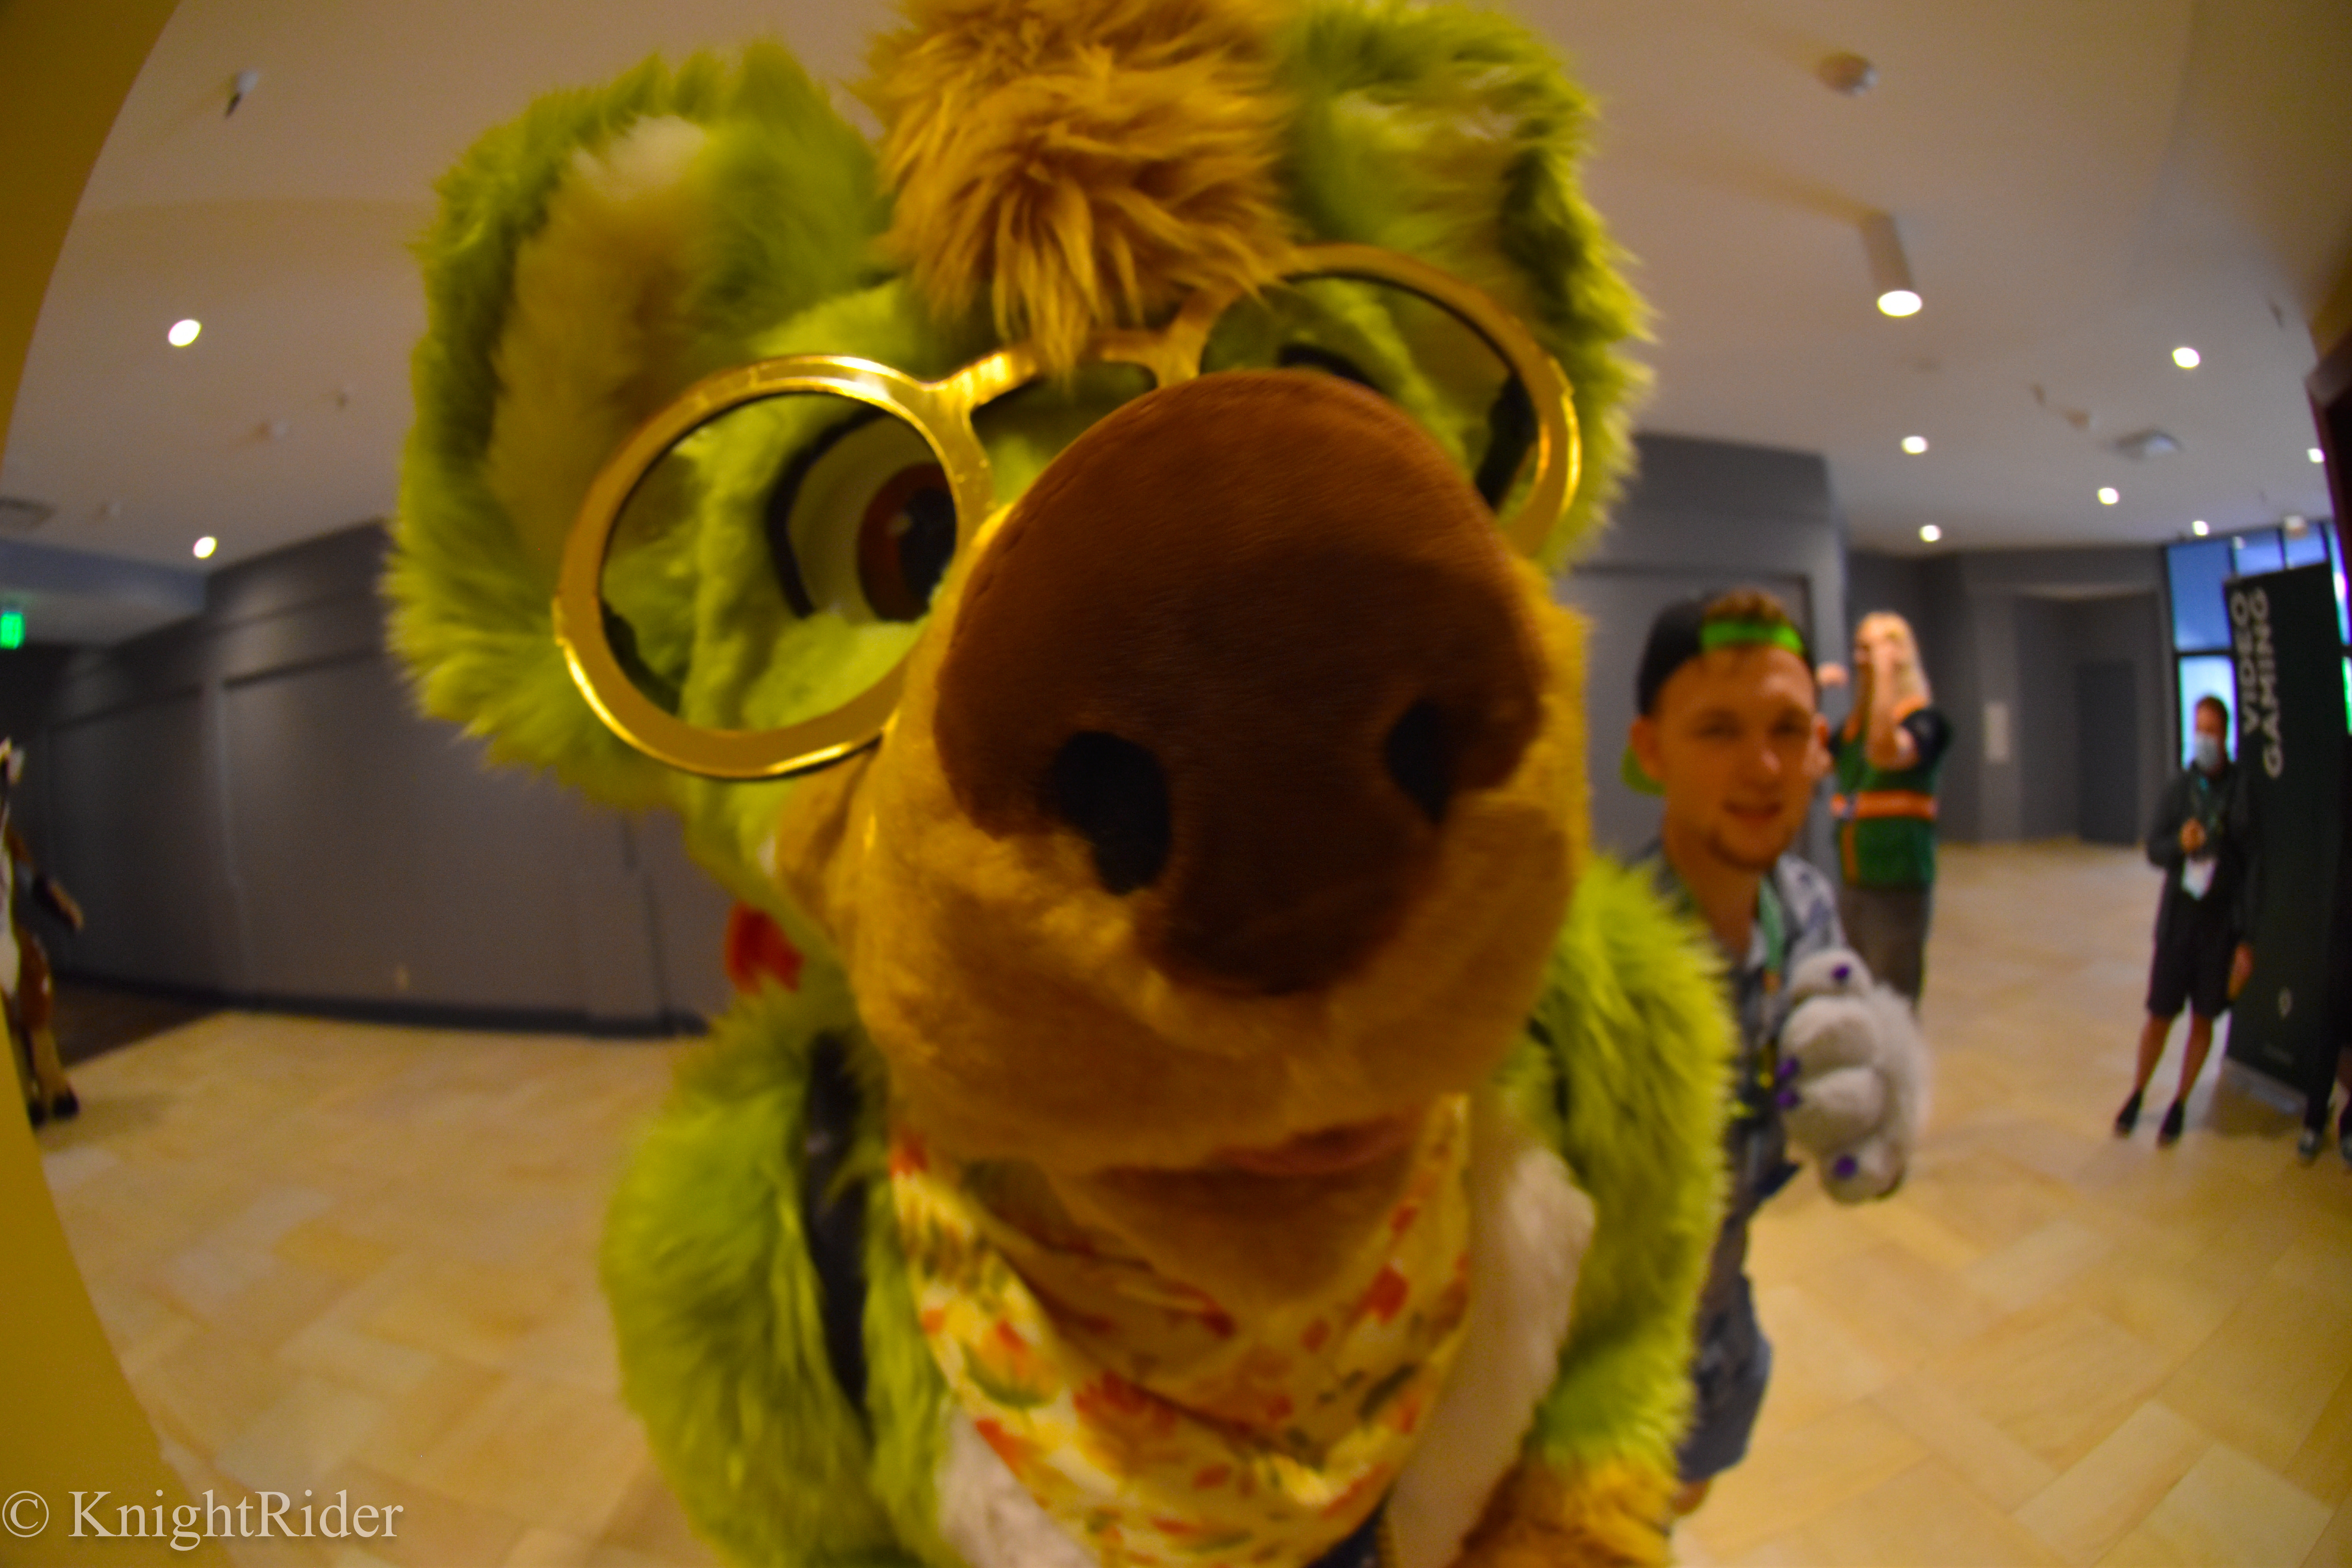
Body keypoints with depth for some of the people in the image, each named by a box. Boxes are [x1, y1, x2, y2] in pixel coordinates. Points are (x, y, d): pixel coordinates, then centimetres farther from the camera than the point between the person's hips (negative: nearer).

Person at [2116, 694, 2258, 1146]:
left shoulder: (2243, 793, -8)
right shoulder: (2178, 788, -1)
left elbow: (2253, 868, -5)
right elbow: (2154, 849, 4)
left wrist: (2246, 940, -6)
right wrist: (2180, 843, -20)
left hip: (2222, 922, -1)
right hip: (2178, 916, 1)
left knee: (2203, 1019, 9)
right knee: (2159, 1015, 6)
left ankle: (2180, 1104, 25)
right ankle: (2137, 1095, 25)